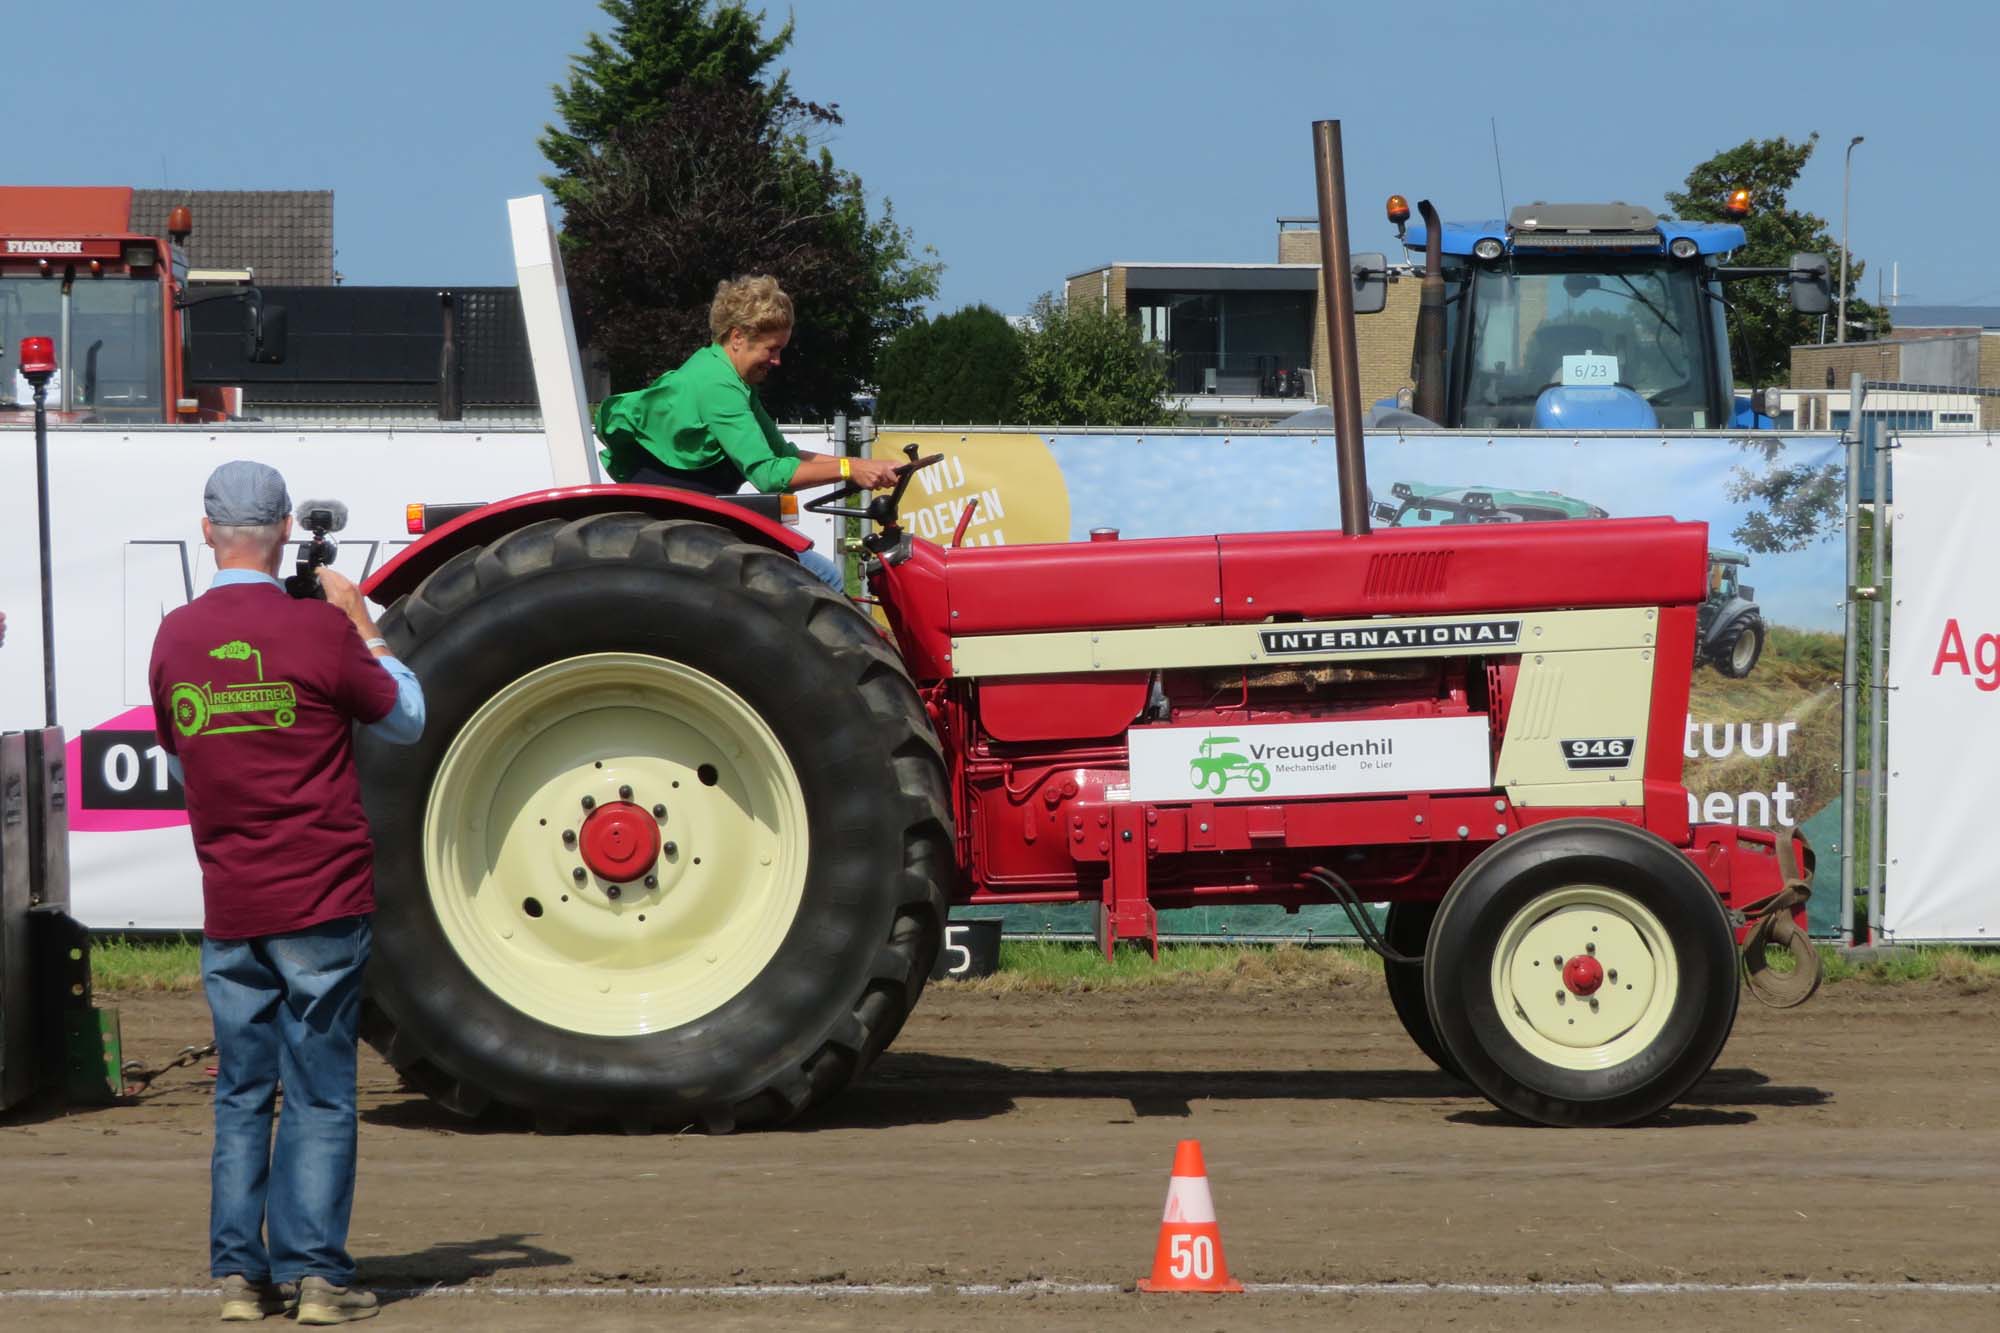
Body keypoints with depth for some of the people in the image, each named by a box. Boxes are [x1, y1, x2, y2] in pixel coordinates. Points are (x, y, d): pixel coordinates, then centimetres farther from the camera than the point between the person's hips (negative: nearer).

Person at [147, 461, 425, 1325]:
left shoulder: (175, 639, 2)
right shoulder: (318, 630, -10)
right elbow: (405, 719, 4)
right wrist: (362, 623, 13)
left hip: (228, 908, 3)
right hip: (322, 899, -3)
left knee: (242, 1093, 10)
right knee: (319, 1093, 1)